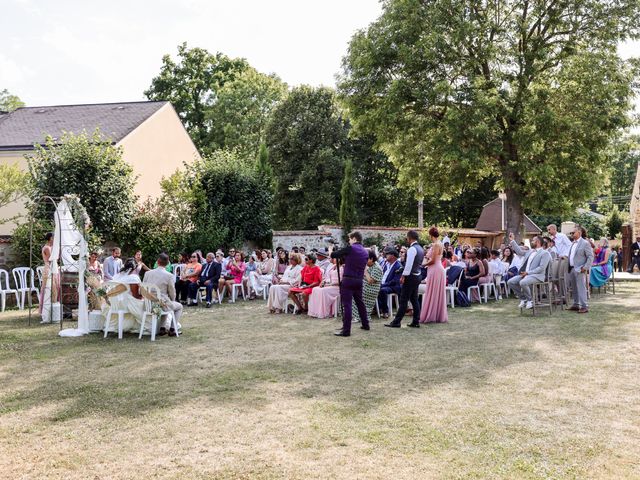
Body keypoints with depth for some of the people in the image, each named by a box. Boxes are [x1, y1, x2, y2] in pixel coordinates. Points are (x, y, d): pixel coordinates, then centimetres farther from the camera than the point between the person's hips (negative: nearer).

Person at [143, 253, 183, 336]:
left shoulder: (147, 273, -2)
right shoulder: (169, 276, -13)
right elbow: (172, 293, -4)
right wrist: (172, 301, 18)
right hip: (162, 304, -5)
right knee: (179, 306, 24)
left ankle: (163, 328, 30)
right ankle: (172, 329, 15)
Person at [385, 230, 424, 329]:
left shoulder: (412, 249, -16)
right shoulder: (420, 249, 14)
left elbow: (409, 264, -22)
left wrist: (403, 276, -19)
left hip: (410, 277, -9)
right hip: (417, 276, 9)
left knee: (403, 300, -6)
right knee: (414, 300, 12)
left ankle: (396, 322, -4)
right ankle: (416, 321, 13)